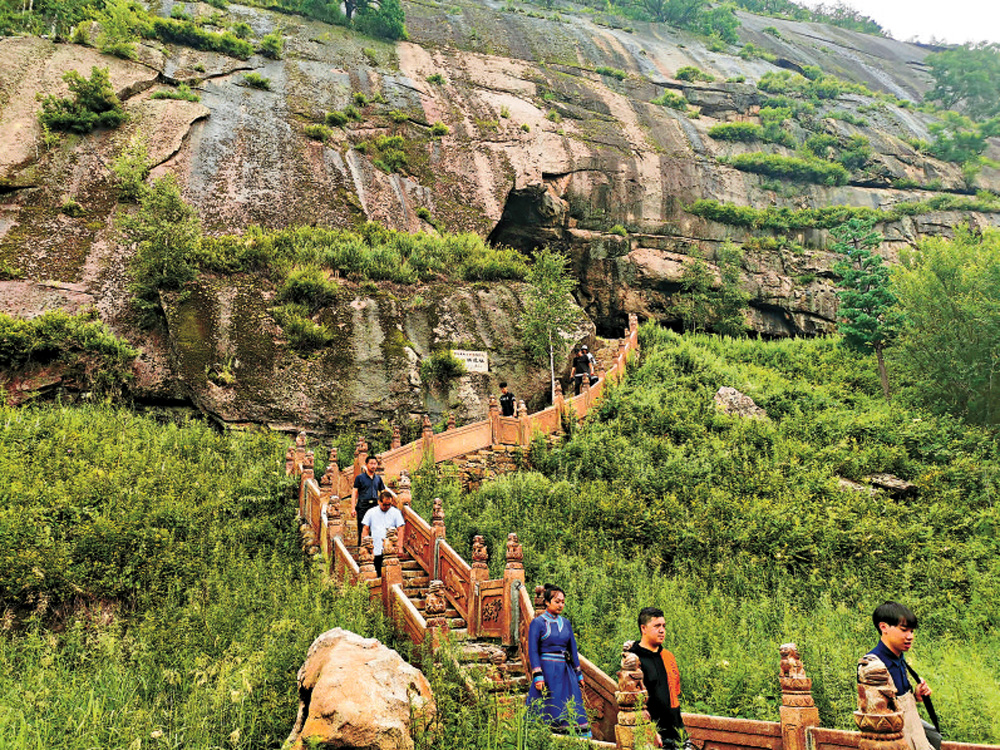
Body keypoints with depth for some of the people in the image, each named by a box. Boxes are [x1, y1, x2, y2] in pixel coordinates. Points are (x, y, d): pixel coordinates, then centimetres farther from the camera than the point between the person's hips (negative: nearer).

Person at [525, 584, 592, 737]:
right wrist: (537, 676, -15)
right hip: (547, 671, -5)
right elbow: (533, 651, -7)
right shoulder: (537, 623, -4)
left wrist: (579, 675, 15)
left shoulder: (566, 623, 12)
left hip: (565, 672, 5)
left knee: (572, 711, 2)